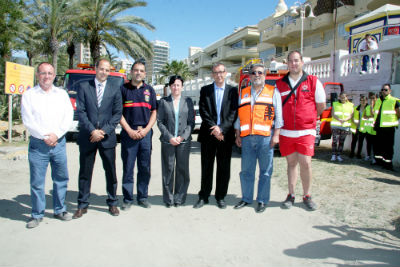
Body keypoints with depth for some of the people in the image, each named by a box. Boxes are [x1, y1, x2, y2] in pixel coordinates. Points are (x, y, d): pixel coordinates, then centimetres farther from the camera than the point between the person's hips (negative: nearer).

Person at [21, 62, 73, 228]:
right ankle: (37, 214, 15)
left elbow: (68, 117, 2)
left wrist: (56, 134, -10)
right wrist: (45, 137, -11)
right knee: (37, 182, 1)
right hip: (37, 144, -2)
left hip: (59, 143, 2)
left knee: (61, 178, 7)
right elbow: (28, 121, -4)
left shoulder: (62, 94, 11)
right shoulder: (29, 95, 4)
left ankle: (59, 210, 22)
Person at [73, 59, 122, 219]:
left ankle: (112, 203, 21)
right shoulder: (83, 86, 4)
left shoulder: (115, 89, 6)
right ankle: (82, 205, 20)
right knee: (85, 172, 7)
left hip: (107, 137, 0)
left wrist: (104, 131, -9)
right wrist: (92, 130, -13)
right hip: (87, 137, 0)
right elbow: (80, 111, -2)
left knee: (111, 172, 6)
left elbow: (117, 113, 2)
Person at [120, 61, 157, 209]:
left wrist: (146, 130, -4)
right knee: (128, 168, 1)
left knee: (145, 168, 5)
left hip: (146, 133, 2)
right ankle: (127, 199, 12)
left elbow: (154, 112, 10)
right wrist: (129, 130, -9)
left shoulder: (149, 90, 13)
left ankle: (142, 197, 17)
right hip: (128, 132, -2)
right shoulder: (123, 89, 6)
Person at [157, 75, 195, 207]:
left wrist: (182, 137, -8)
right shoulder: (164, 101, 7)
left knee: (182, 169, 3)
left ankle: (179, 198, 16)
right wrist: (169, 137, -8)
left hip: (184, 141, 0)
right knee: (168, 170, 3)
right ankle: (168, 198, 16)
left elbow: (191, 122, 5)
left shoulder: (188, 101, 8)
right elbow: (159, 122, 3)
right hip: (167, 141, 0)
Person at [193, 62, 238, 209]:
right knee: (206, 167, 6)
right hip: (208, 134, 0)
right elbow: (203, 111, 0)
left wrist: (222, 129, -13)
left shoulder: (233, 90, 6)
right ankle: (203, 197, 17)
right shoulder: (205, 90, 9)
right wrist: (214, 128, -12)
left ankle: (220, 197, 19)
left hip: (226, 135, 0)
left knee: (224, 168, 6)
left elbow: (233, 112, -2)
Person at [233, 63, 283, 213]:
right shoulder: (243, 93, 17)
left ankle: (262, 201, 13)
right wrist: (238, 135, 11)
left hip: (265, 137, -3)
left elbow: (278, 115, 3)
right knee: (246, 170, 7)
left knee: (265, 171, 2)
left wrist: (276, 135, -6)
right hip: (247, 137, 3)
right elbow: (239, 116, 18)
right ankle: (246, 199, 20)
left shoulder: (273, 92, 8)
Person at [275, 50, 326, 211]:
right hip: (286, 131, 2)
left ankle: (307, 196, 12)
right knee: (291, 163, 9)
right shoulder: (279, 84, 7)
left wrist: (308, 118, 13)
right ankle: (291, 195, 19)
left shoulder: (313, 82, 2)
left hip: (306, 131, -2)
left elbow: (321, 106, 9)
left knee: (305, 163, -6)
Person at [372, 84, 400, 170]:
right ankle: (379, 161, 27)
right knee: (377, 145, 13)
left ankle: (388, 163, 9)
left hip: (389, 128, -6)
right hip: (379, 128, 6)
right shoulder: (377, 101, 12)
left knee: (388, 147, -1)